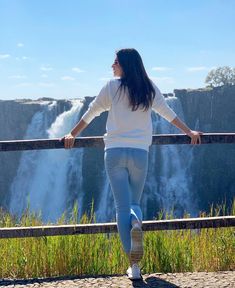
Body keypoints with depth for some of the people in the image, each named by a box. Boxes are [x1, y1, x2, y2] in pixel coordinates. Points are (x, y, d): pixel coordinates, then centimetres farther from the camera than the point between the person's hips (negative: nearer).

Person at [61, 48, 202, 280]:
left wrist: (72, 135, 20)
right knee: (134, 203, 16)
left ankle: (134, 267, -8)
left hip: (115, 152, -2)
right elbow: (168, 113, 14)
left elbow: (91, 112, 8)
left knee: (122, 207, -1)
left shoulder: (112, 86, 3)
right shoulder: (149, 88, 9)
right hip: (140, 153, 2)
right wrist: (190, 133, 26)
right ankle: (136, 224, -23)